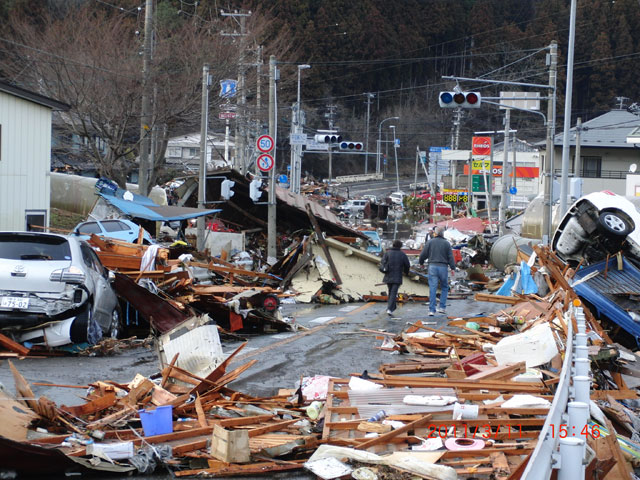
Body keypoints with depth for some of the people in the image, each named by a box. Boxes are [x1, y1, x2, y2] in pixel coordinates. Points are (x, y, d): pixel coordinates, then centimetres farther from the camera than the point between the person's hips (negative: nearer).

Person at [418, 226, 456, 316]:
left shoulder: (430, 242, 2)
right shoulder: (446, 243, 2)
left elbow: (423, 254, 5)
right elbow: (450, 257, -3)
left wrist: (420, 262, 24)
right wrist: (453, 268, -3)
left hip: (432, 266, 0)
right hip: (443, 267, 0)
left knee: (432, 288, -2)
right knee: (444, 287, 16)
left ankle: (432, 310, -6)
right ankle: (442, 307, 8)